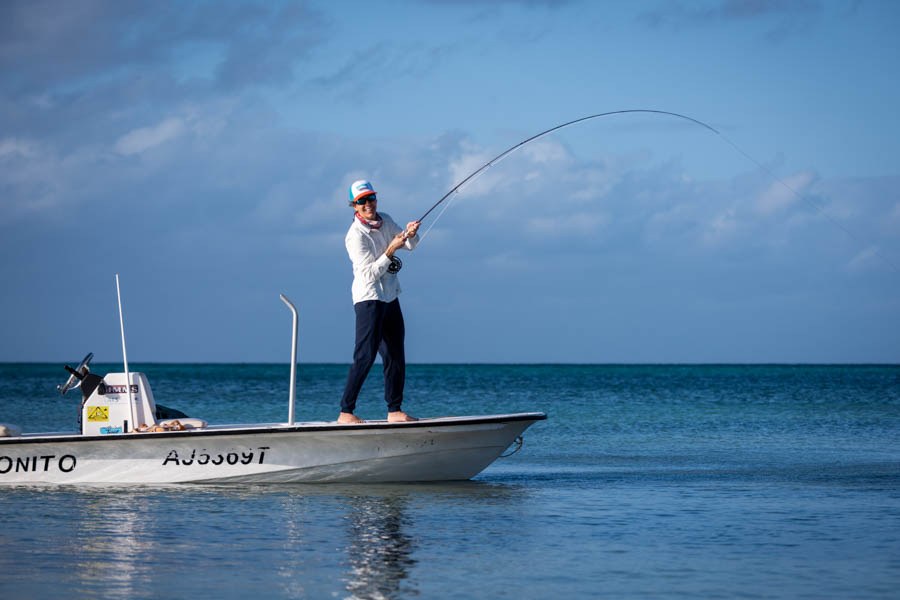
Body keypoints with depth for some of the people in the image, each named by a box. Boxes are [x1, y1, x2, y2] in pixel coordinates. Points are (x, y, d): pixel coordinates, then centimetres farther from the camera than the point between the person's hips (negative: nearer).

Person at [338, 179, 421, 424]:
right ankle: (346, 412, -17)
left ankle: (395, 411, 18)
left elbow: (410, 245, 14)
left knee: (396, 357, 11)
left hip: (390, 297, 8)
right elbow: (370, 273, -19)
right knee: (365, 356, -16)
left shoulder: (385, 221, 7)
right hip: (369, 299, -8)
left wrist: (410, 234, -8)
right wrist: (390, 250, -26)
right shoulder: (355, 235, -17)